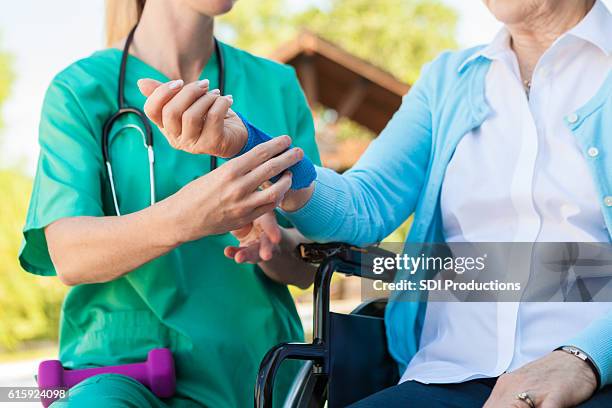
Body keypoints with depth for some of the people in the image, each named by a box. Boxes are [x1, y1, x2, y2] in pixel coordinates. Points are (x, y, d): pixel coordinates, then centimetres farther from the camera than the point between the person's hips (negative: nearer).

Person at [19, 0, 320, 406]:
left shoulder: (277, 87, 8)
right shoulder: (80, 89, -1)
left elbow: (306, 268, 4)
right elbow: (69, 256, -14)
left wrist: (273, 242, -21)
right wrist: (186, 215, -33)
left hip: (254, 362, 4)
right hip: (124, 358, -4)